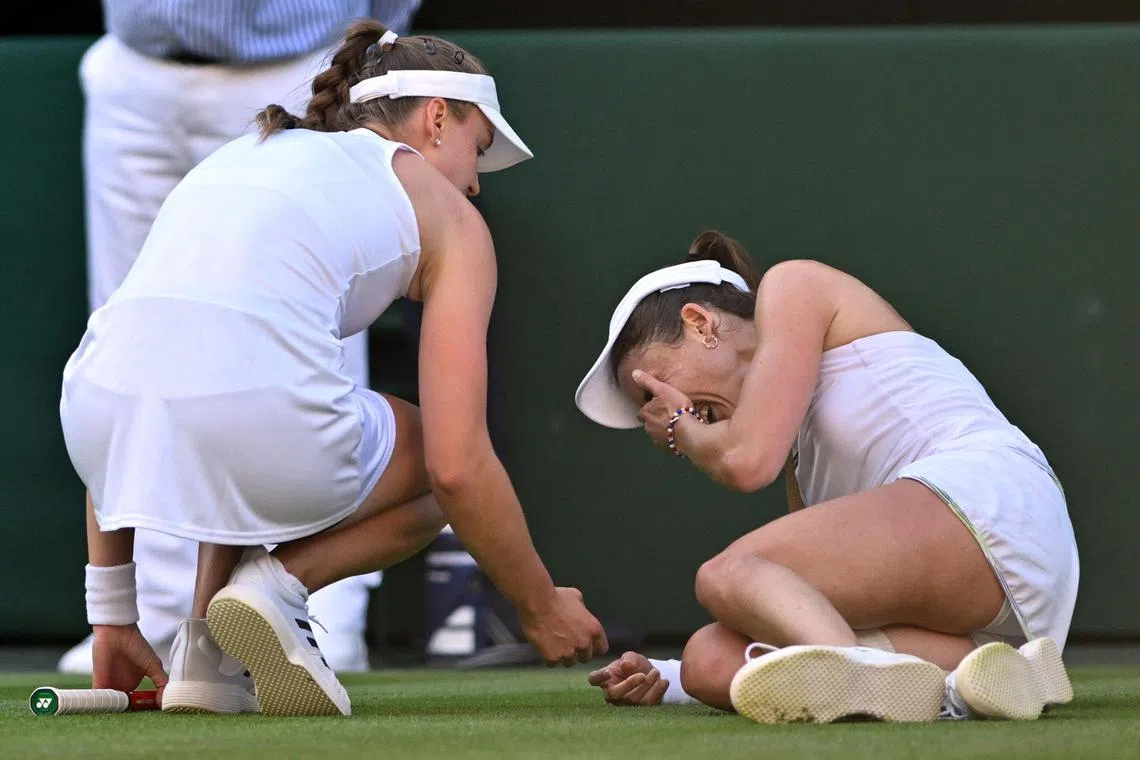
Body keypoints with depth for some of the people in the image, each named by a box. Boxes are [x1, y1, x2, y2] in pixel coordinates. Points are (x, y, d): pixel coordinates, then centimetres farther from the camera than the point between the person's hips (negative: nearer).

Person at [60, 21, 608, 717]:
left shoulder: (238, 156, 32)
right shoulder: (448, 216, 16)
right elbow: (458, 468, 7)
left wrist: (112, 609, 35)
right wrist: (543, 610, 23)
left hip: (92, 422, 5)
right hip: (257, 435, -5)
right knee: (444, 476, 27)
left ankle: (207, 655, 18)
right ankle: (277, 583, -1)